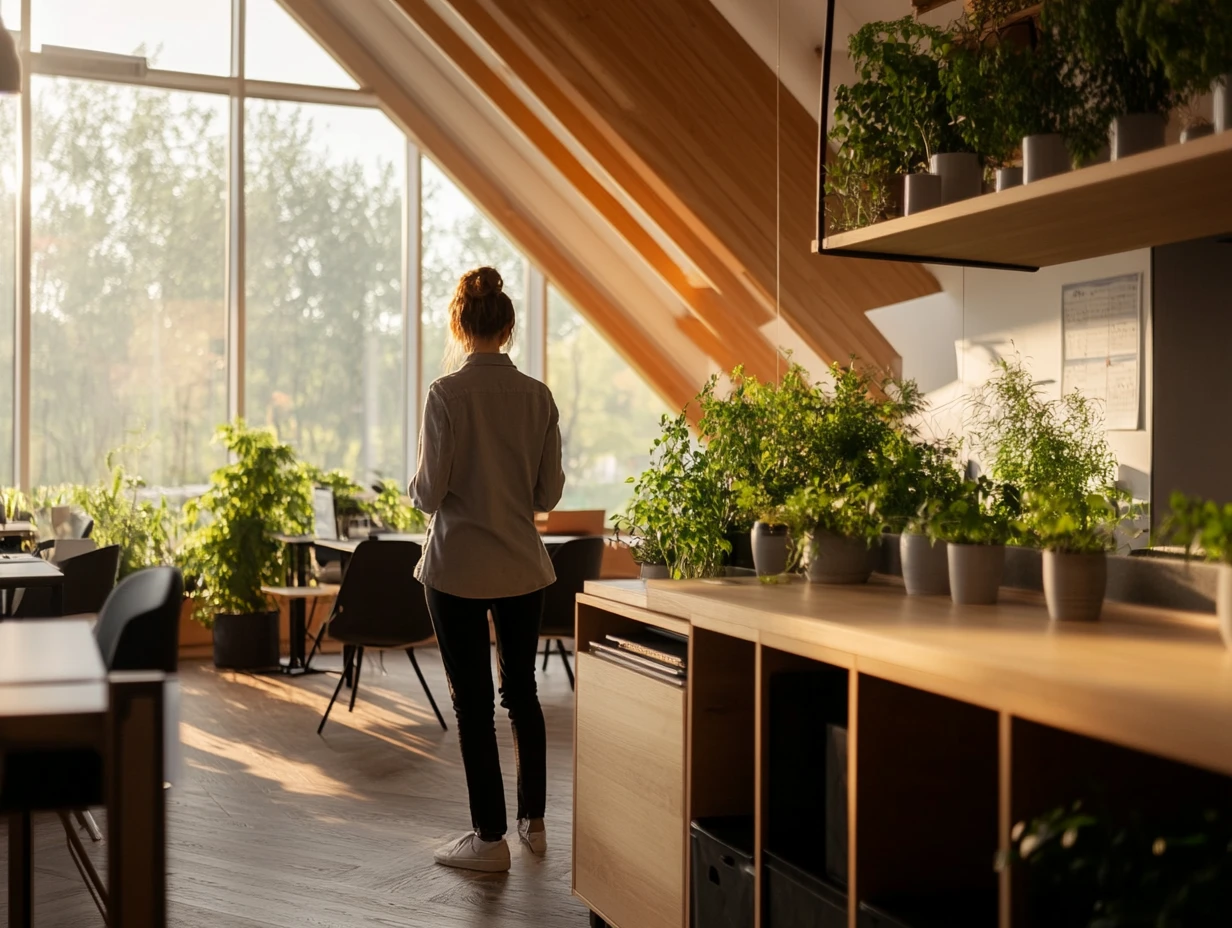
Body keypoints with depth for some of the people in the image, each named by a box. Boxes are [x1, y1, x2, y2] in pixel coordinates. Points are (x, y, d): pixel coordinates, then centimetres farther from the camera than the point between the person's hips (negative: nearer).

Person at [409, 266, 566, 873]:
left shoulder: (446, 394, -14)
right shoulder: (538, 396, -1)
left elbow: (430, 492, -14)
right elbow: (549, 493, 2)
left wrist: (416, 485, 8)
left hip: (459, 567, -4)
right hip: (523, 566, 5)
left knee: (473, 702, 5)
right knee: (521, 692, 19)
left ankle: (490, 838, 11)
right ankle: (533, 822, 28)